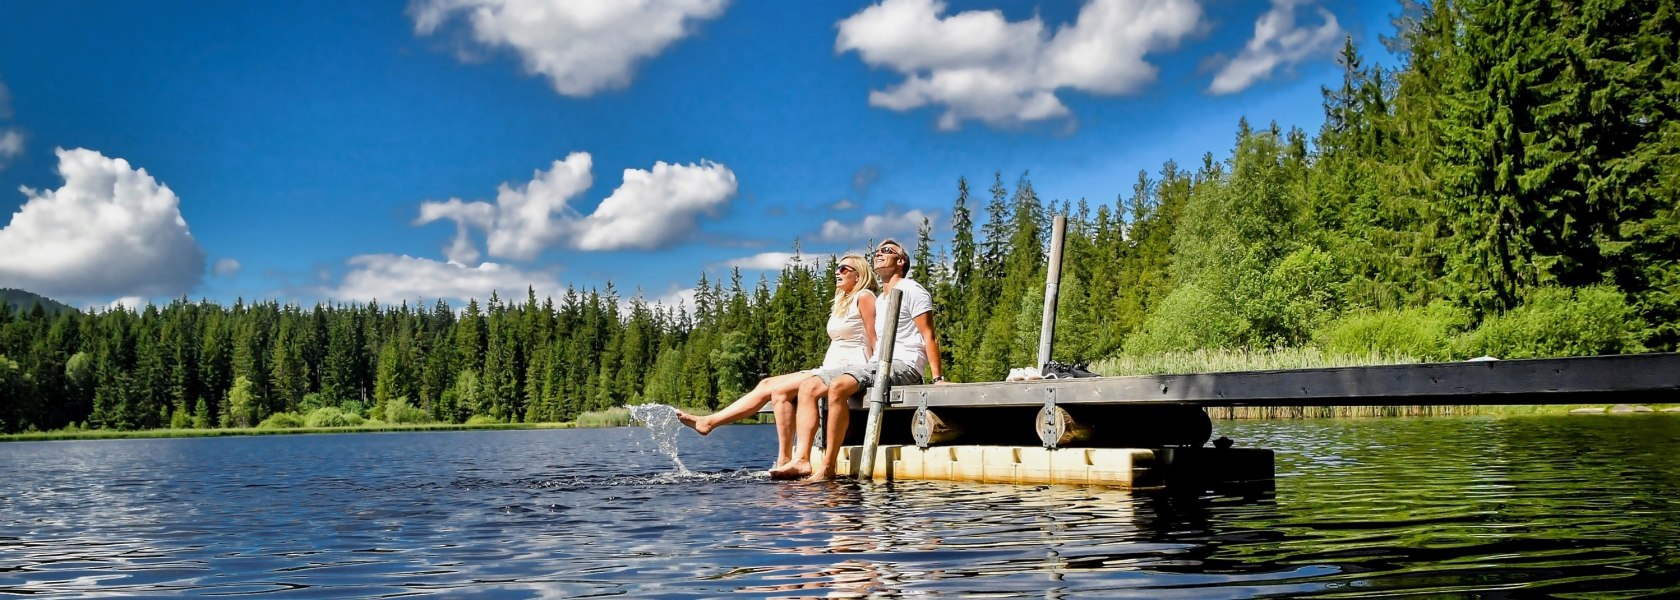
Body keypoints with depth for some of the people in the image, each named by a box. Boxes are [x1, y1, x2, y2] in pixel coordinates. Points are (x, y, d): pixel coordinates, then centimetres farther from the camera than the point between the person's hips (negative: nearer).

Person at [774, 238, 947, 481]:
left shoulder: (911, 290, 1)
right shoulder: (879, 300, 28)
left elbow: (929, 336, -7)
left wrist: (938, 378, -17)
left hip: (903, 365, -9)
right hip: (878, 365, 9)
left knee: (838, 386, -33)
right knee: (808, 386, -4)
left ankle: (828, 466, -32)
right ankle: (802, 460, -18)